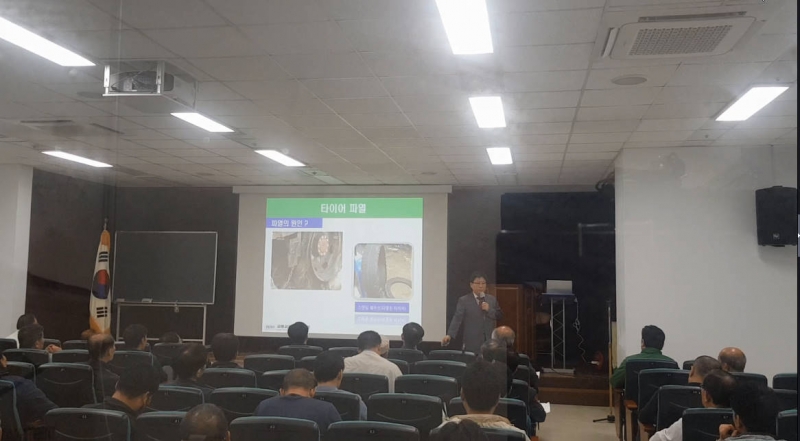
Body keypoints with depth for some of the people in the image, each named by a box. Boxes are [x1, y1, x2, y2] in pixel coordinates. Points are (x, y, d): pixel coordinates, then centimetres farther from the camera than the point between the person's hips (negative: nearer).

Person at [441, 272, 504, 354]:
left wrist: (489, 310, -8)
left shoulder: (493, 299, 12)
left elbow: (500, 316, 11)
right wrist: (449, 335, -24)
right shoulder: (464, 300, -1)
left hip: (490, 342, 3)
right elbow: (457, 319, -10)